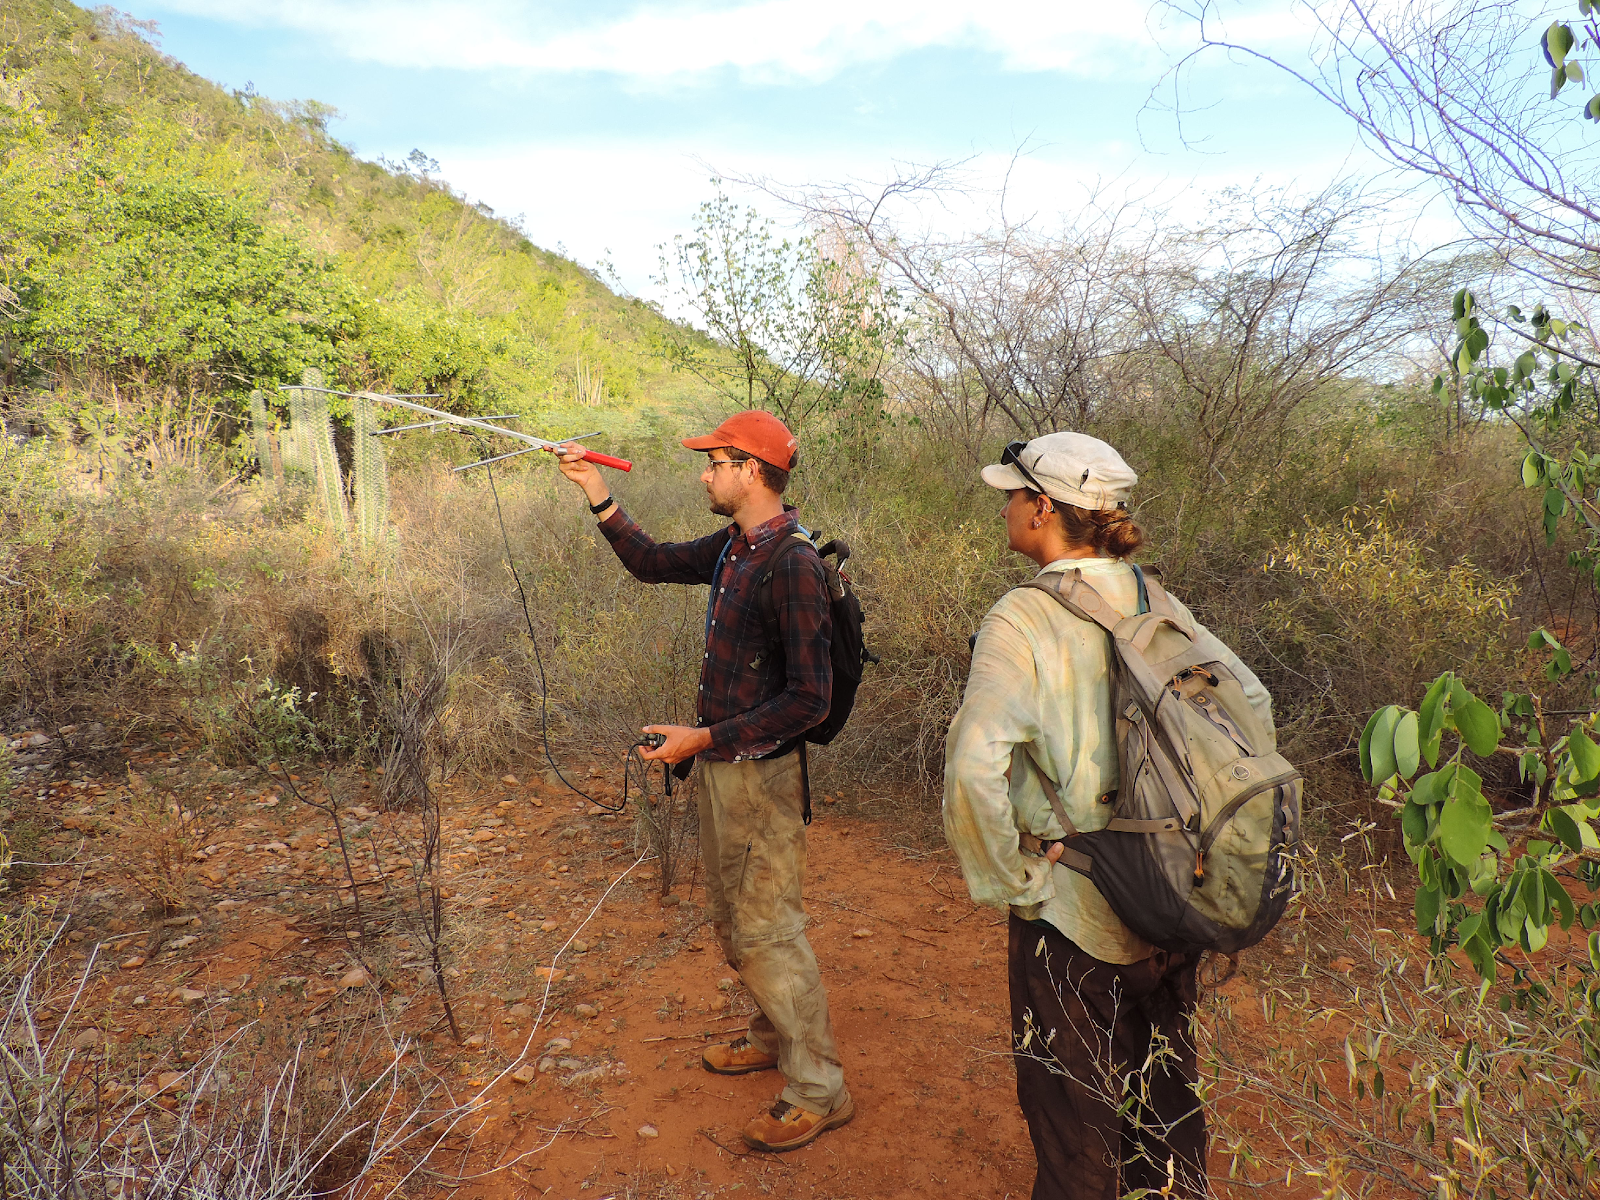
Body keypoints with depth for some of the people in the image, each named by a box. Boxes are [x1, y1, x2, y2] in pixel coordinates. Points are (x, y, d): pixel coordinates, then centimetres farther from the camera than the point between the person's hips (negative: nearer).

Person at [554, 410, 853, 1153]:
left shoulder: (792, 565, -24)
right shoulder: (733, 548, 4)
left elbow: (809, 700, -25)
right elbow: (653, 563, 19)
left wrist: (705, 738, -24)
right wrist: (598, 498, 9)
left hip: (760, 771, -9)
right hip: (721, 763, 9)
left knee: (767, 931, 2)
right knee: (732, 918, 22)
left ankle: (819, 1091, 19)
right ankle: (774, 1037, 43)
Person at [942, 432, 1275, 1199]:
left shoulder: (1023, 620, -20)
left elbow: (973, 770, -32)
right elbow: (1253, 704, 8)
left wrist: (1012, 883, -17)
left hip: (1076, 915, -6)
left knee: (1076, 1123, 15)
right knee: (1165, 1090, 26)